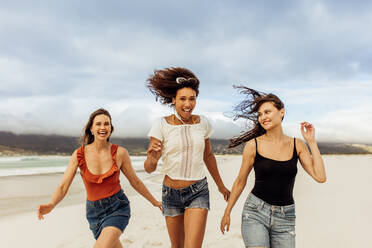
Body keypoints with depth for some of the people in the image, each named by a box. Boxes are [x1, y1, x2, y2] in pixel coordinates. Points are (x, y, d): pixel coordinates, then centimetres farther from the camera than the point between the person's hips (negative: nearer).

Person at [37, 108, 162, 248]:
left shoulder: (120, 153, -11)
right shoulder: (79, 155, -9)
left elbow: (135, 181, 2)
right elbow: (63, 186, -11)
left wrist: (154, 202, 10)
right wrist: (51, 205, -32)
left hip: (117, 207, -2)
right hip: (94, 211, 2)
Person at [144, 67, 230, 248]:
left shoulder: (202, 123, -2)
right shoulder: (162, 125, -11)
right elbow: (149, 168, -12)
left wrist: (220, 185, 22)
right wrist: (152, 159, -36)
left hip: (198, 192, 1)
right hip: (171, 193, 0)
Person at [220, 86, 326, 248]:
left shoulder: (297, 145, 2)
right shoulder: (253, 145, -4)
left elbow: (320, 177, -5)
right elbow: (240, 181, 4)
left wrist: (311, 141, -4)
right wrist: (227, 213, 10)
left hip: (285, 217, 3)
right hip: (255, 212, -2)